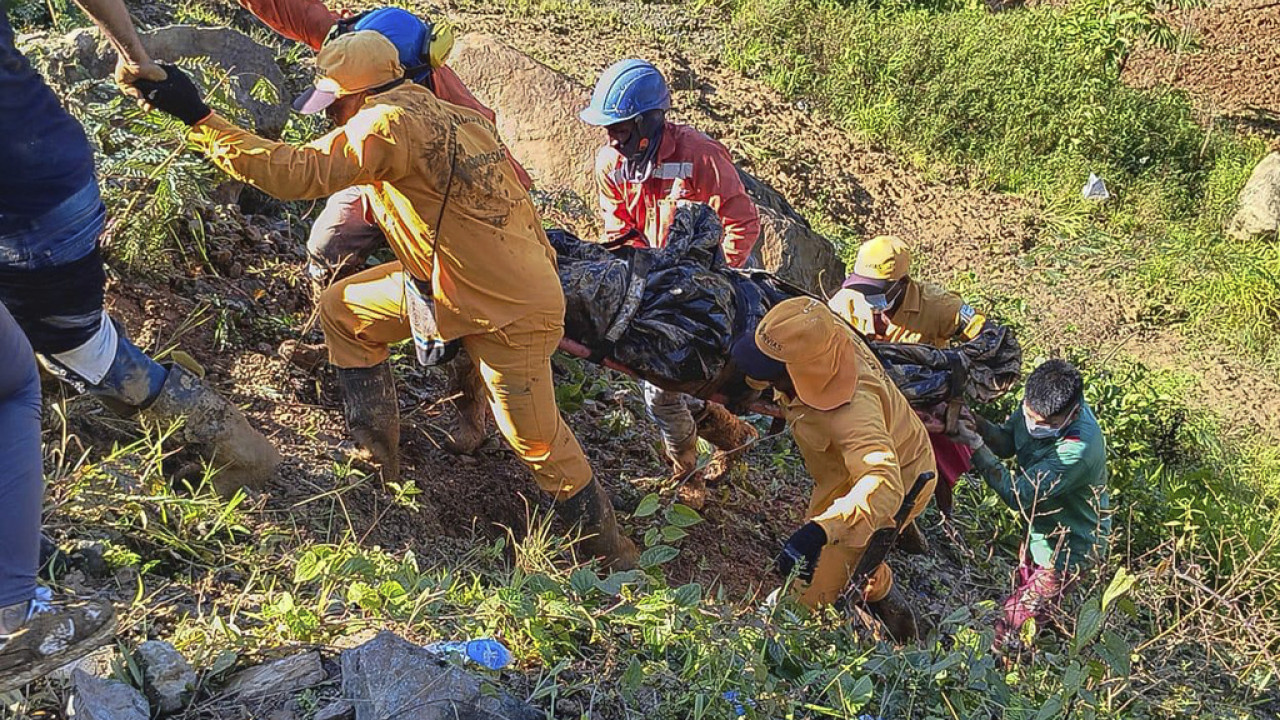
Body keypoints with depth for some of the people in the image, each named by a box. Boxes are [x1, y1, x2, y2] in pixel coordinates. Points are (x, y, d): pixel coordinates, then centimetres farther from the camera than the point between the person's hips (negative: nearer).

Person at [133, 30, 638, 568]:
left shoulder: (389, 122, -19)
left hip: (511, 314, -9)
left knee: (537, 442, 6)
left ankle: (613, 554, 25)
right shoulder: (449, 112, 7)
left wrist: (199, 118, -22)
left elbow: (297, 173, -26)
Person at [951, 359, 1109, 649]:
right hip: (1039, 531, 8)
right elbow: (1007, 442, -2)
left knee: (1006, 630, -4)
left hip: (1067, 549, -8)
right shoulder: (1039, 404, -16)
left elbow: (1019, 496, -33)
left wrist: (976, 446, -35)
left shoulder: (1078, 450, -38)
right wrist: (976, 424, -22)